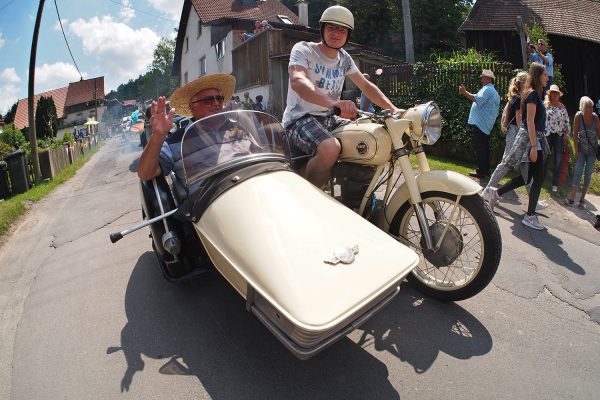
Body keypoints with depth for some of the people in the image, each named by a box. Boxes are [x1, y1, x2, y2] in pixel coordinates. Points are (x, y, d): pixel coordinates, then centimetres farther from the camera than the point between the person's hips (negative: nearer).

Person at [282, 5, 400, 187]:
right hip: (300, 119, -7)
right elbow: (297, 81, -29)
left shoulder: (344, 58, 13)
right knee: (330, 148, -38)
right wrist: (333, 102, -46)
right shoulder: (303, 49, -8)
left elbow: (366, 86, 19)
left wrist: (393, 109, 4)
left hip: (328, 119, 8)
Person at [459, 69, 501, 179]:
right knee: (484, 147, 14)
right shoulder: (493, 91, 24)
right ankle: (485, 169, 20)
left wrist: (464, 92, -25)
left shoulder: (487, 89, -11)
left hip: (480, 123, -11)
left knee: (480, 148, -10)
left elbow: (478, 100, -28)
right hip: (485, 124, 11)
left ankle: (481, 171, -9)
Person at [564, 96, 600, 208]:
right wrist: (576, 151, -9)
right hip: (581, 149, -1)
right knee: (577, 172, -6)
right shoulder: (578, 116, -14)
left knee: (588, 175, 4)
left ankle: (582, 199, 10)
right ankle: (571, 197, -5)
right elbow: (575, 134, -9)